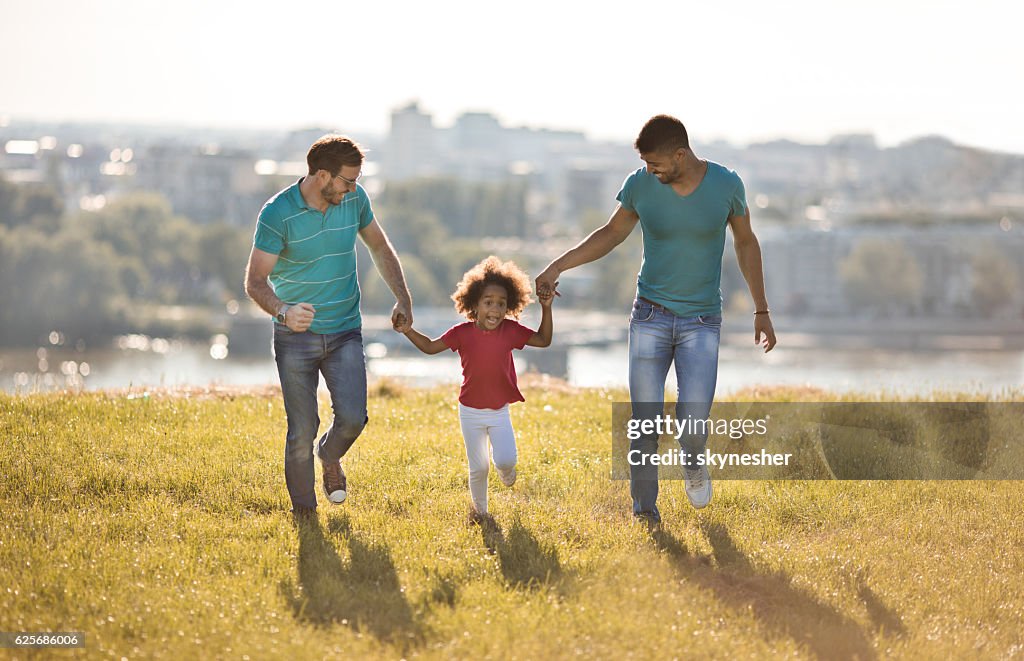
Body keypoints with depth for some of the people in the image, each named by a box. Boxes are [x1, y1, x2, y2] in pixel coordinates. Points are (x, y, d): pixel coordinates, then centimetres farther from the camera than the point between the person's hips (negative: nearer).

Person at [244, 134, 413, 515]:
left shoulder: (355, 199, -2)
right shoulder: (278, 213, -16)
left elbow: (380, 247, 15)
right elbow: (255, 281, -16)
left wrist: (402, 299, 6)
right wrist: (282, 311, -37)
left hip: (345, 332, 3)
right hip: (295, 337, -3)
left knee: (352, 417, -12)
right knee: (302, 430, -4)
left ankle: (330, 457, 23)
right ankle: (304, 511, 15)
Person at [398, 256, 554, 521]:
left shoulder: (511, 331, -8)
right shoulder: (462, 333, -11)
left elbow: (544, 340, 2)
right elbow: (430, 347, 0)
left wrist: (546, 308, -10)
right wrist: (407, 330, -13)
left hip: (499, 412, 0)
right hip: (470, 412, 0)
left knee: (505, 460, -17)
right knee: (479, 467, 6)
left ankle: (505, 470, 20)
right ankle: (479, 508, 32)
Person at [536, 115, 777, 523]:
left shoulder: (726, 185, -9)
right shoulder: (640, 185, -7)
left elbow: (746, 243, 6)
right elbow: (611, 234, 9)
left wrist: (761, 311, 8)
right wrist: (557, 267, 0)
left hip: (701, 321, -1)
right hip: (650, 317, 1)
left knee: (692, 422, -13)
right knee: (645, 423, -2)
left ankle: (693, 462, 23)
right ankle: (645, 511, 14)